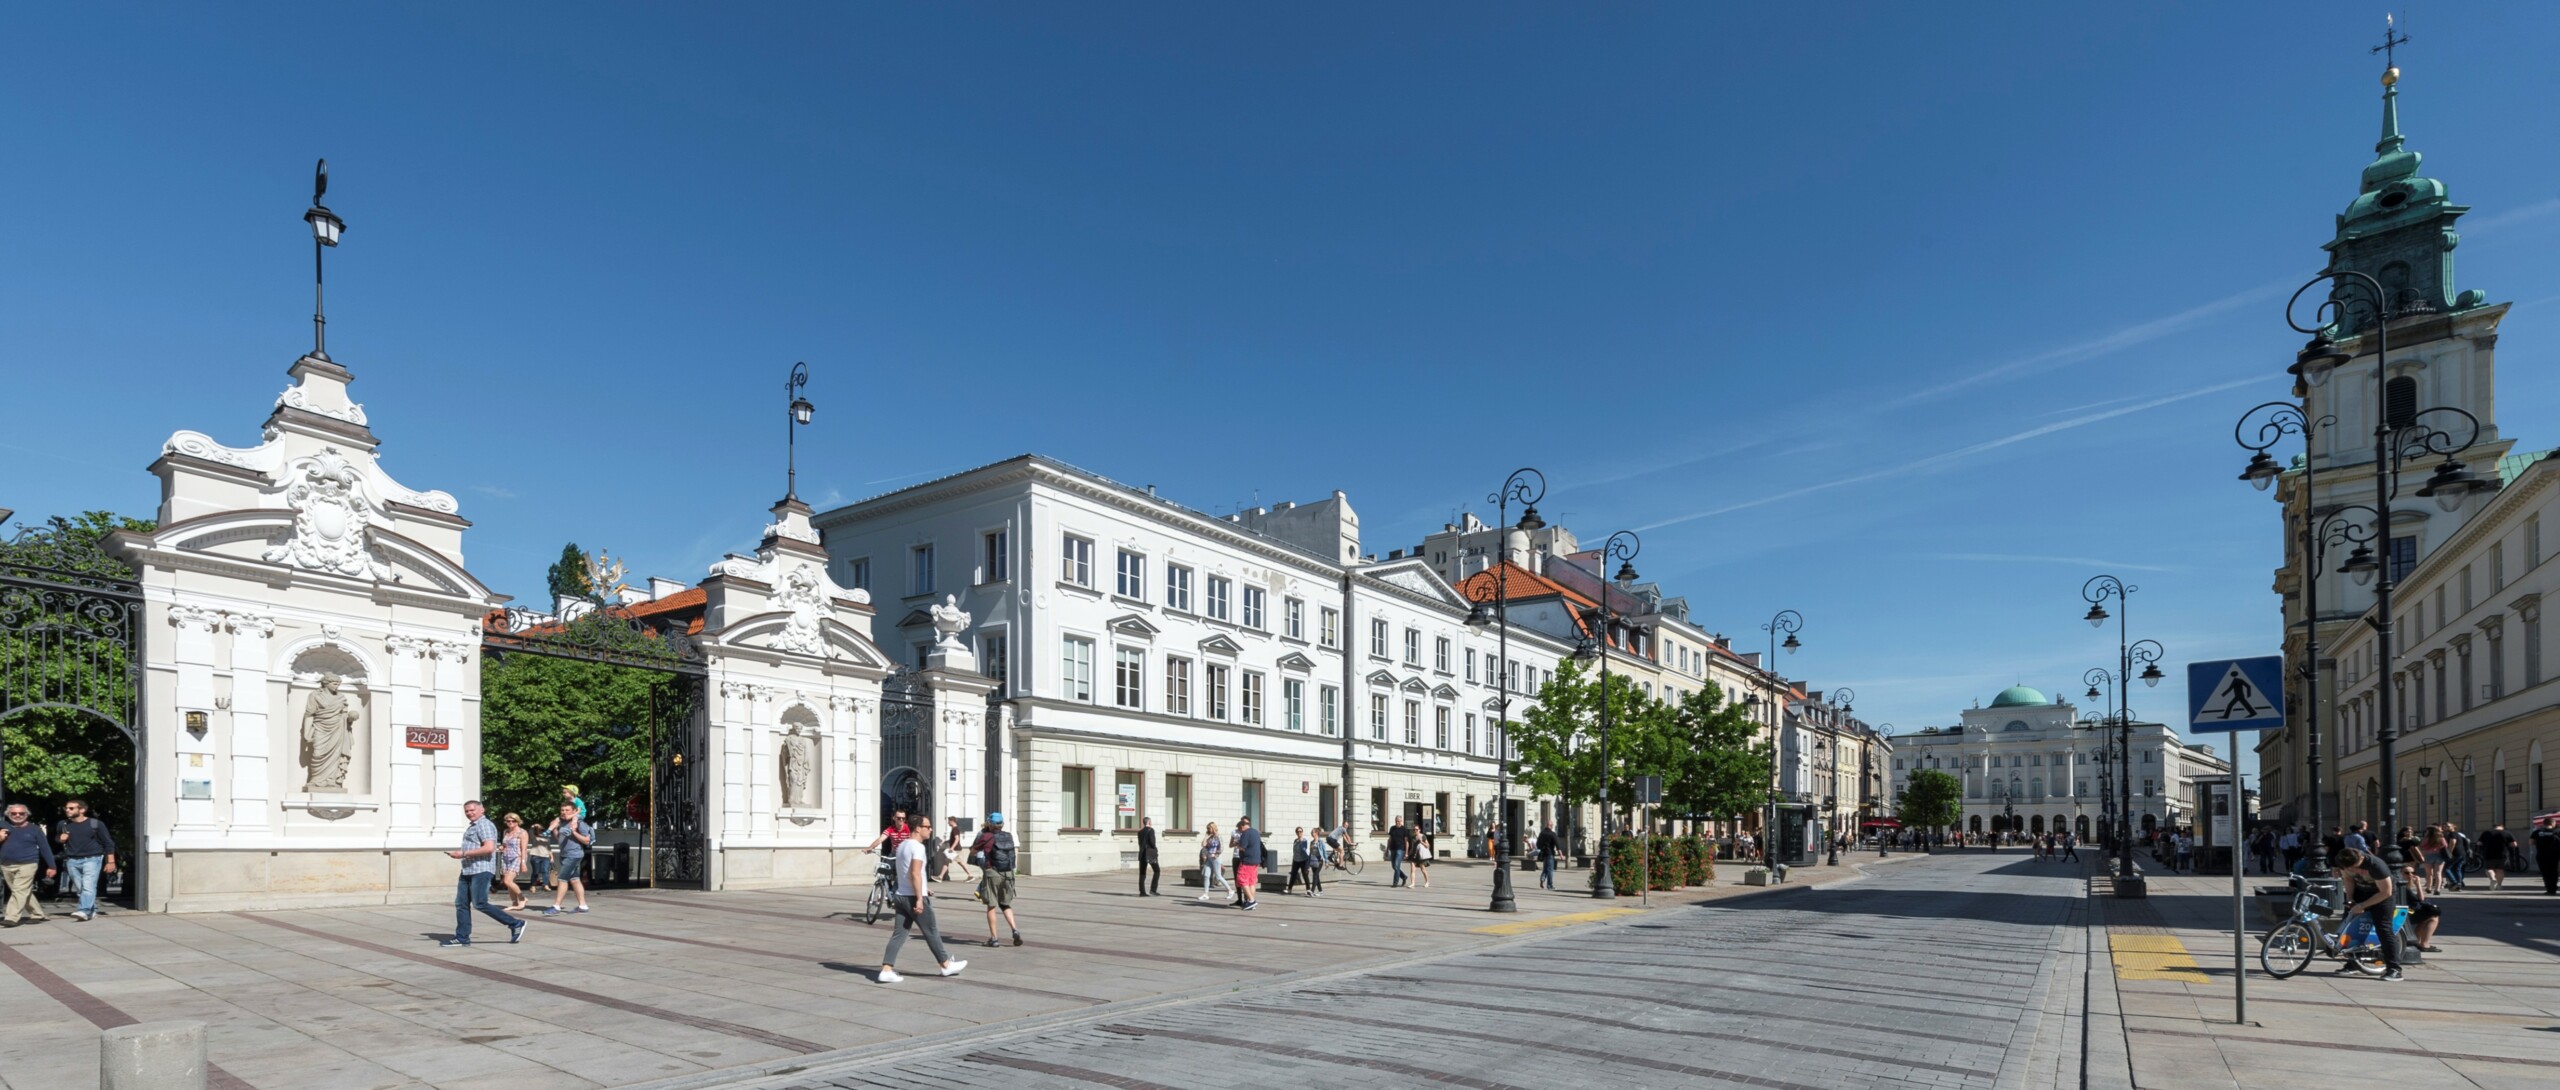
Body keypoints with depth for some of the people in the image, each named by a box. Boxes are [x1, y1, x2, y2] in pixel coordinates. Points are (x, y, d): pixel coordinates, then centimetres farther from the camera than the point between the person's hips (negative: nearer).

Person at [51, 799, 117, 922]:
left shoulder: (95, 824, -2)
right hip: (72, 861, 5)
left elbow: (108, 843, 2)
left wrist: (110, 861, -2)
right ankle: (92, 911, 15)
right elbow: (56, 838, 29)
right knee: (80, 888, 6)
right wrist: (60, 839, 3)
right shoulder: (62, 824, 8)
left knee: (88, 887, -17)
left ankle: (84, 911, -28)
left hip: (92, 859, -5)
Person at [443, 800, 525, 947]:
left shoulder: (484, 825, -11)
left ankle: (515, 924, -7)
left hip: (481, 871, -10)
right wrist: (459, 853, 16)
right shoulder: (472, 826, 21)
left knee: (480, 904, -11)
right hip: (467, 871, 10)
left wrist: (464, 854, -20)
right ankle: (462, 938, 13)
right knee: (461, 904, 8)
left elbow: (489, 848, -24)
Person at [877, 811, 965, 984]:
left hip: (900, 896, 8)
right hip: (914, 897, -8)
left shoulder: (902, 845, 15)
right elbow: (915, 873, -23)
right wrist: (919, 898, -24)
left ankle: (886, 970, -4)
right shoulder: (917, 846, -15)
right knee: (931, 933, 4)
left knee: (898, 934, 4)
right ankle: (946, 965, 15)